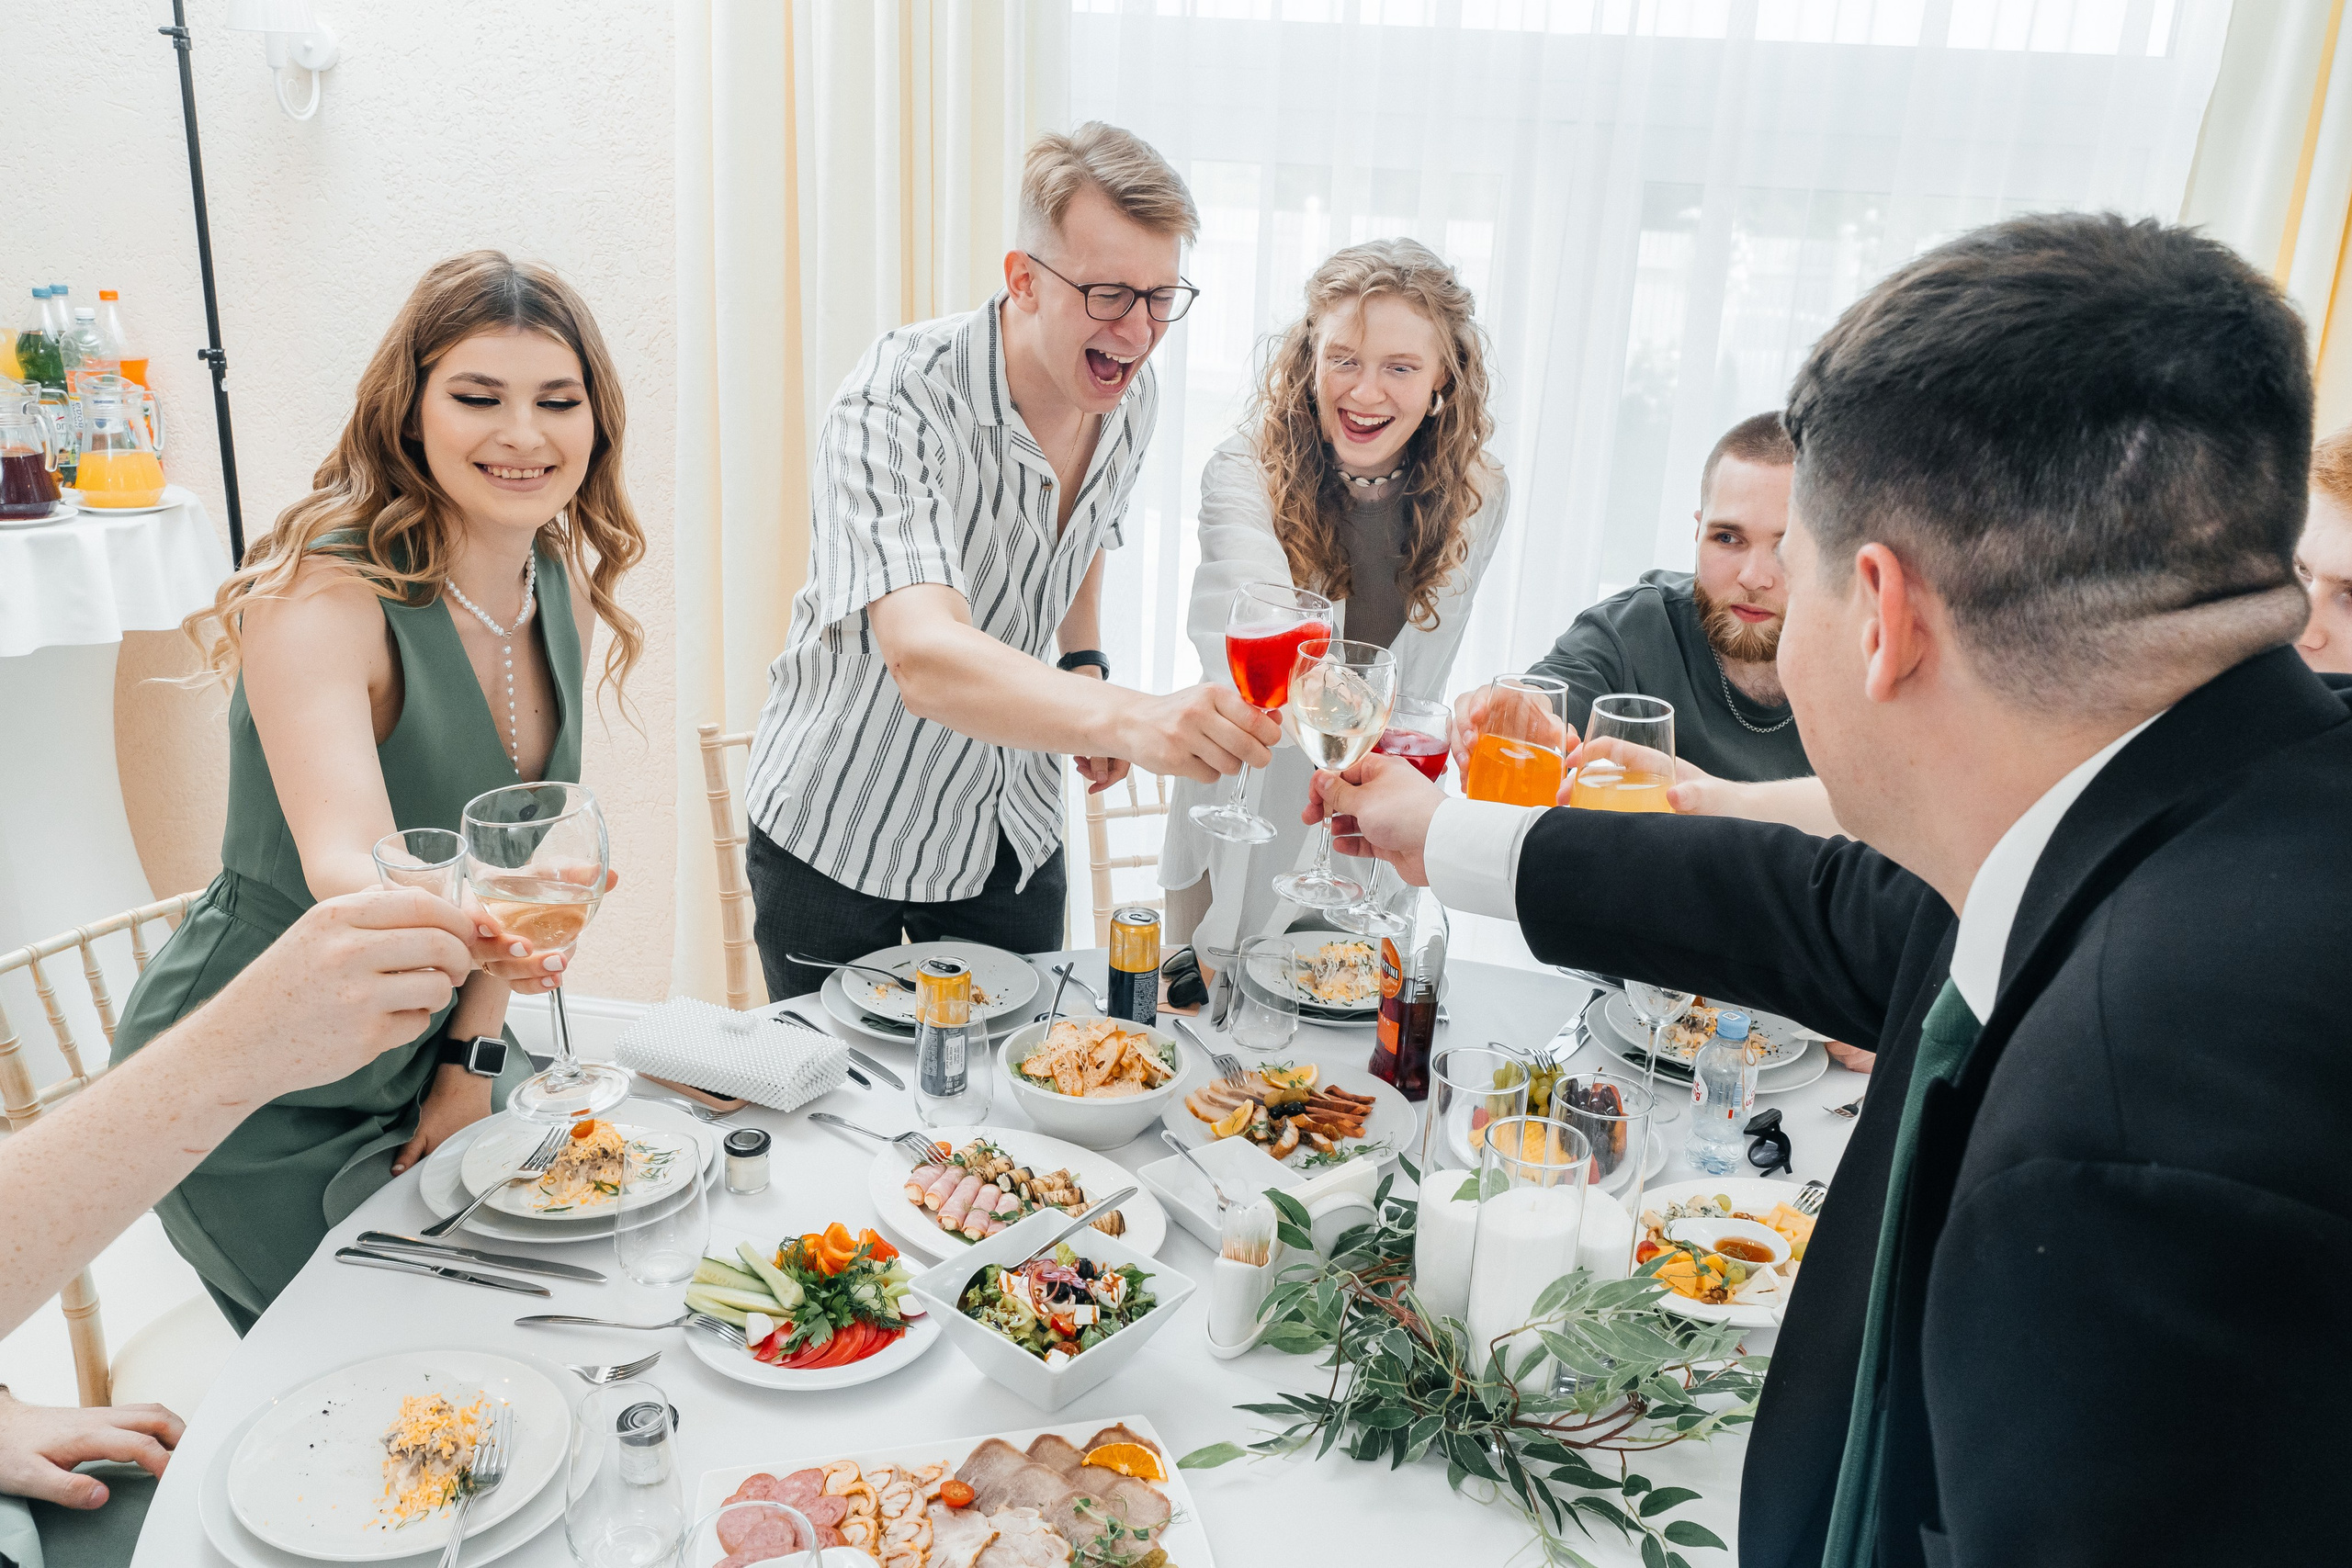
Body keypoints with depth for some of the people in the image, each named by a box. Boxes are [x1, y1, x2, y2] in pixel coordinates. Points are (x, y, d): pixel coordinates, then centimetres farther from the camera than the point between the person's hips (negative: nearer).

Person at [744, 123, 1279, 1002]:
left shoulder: (1132, 401, -7)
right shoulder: (897, 401, -29)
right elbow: (926, 662, -44)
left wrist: (1086, 666, -2)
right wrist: (1127, 719, -59)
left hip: (1010, 833, 5)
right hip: (842, 838, -5)